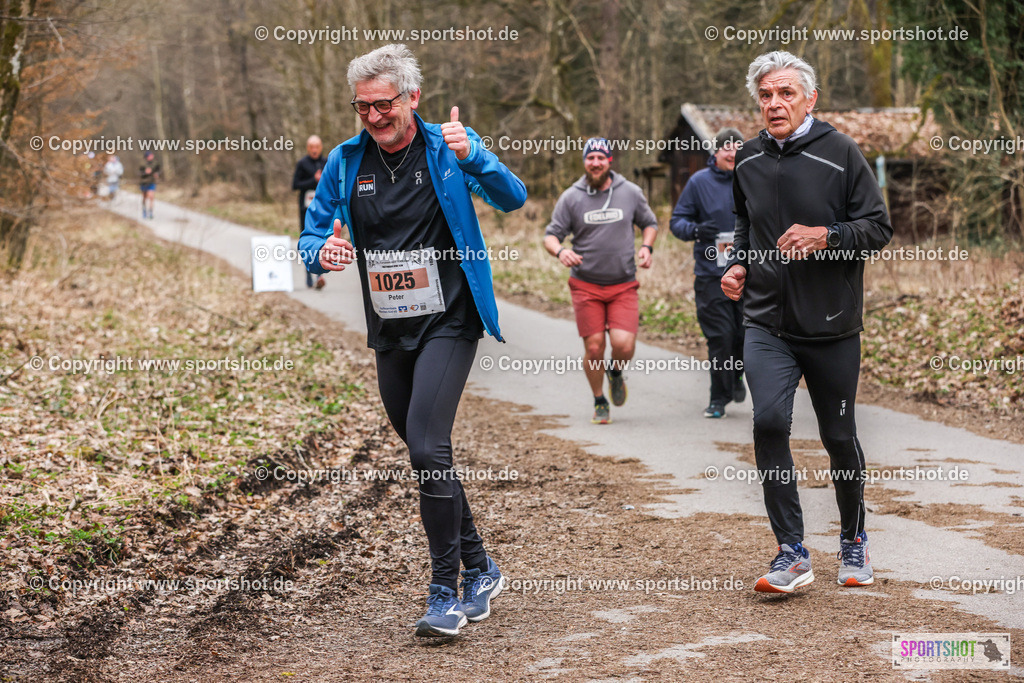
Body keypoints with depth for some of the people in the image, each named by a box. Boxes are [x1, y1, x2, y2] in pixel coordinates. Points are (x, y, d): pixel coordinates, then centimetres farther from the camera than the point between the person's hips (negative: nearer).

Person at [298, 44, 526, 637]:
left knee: (427, 448, -18)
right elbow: (312, 234, 9)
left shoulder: (448, 145, -6)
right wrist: (322, 252, -16)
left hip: (448, 325, -5)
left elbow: (513, 199, -14)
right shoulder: (345, 162, 3)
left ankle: (447, 593, -8)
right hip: (389, 333, 6)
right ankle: (480, 569, 31)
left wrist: (472, 157, -32)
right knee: (428, 457, 14)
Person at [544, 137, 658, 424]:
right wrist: (560, 251, -20)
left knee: (624, 346, -14)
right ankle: (599, 401, 21)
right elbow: (551, 235, 3)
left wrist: (647, 247, -2)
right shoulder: (571, 198, 0)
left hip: (624, 285, 0)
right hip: (586, 285, 0)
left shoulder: (631, 193, 3)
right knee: (594, 348, -3)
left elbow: (649, 223, 18)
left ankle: (616, 372, 23)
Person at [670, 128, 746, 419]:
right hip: (711, 274, -2)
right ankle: (719, 397, 7)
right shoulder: (699, 182, 2)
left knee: (747, 334, 5)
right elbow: (677, 220, 4)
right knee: (719, 336, -5)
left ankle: (736, 376, 35)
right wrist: (696, 230, -17)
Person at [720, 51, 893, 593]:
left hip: (832, 326, -2)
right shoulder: (749, 160, 7)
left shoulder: (840, 153, -7)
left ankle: (853, 541, 32)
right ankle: (792, 553, -10)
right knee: (769, 420, -17)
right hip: (766, 324, 2)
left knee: (839, 437, 9)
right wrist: (739, 264, 7)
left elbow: (879, 229, -6)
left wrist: (825, 236, -22)